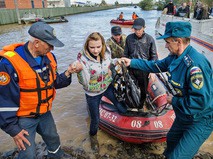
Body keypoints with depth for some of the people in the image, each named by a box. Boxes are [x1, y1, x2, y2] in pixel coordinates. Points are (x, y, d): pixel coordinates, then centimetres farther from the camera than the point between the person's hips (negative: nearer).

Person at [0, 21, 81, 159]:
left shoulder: (49, 57, -6)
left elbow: (54, 82, 4)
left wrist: (67, 74, -16)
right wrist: (12, 129, -15)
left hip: (45, 112, 6)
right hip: (24, 118, -6)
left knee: (53, 137, 27)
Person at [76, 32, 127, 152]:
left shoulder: (107, 51, -15)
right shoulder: (82, 59, -28)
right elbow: (85, 83, -31)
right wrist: (80, 70, -45)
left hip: (108, 87, 4)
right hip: (93, 93, -3)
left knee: (123, 109, 14)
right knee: (95, 119, 13)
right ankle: (93, 136, 47)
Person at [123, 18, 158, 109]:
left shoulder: (149, 39, -7)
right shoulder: (129, 38, -1)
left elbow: (154, 56, -2)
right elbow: (126, 54, 8)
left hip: (144, 70, -1)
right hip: (131, 69, 2)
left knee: (143, 90, 12)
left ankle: (141, 107, 35)